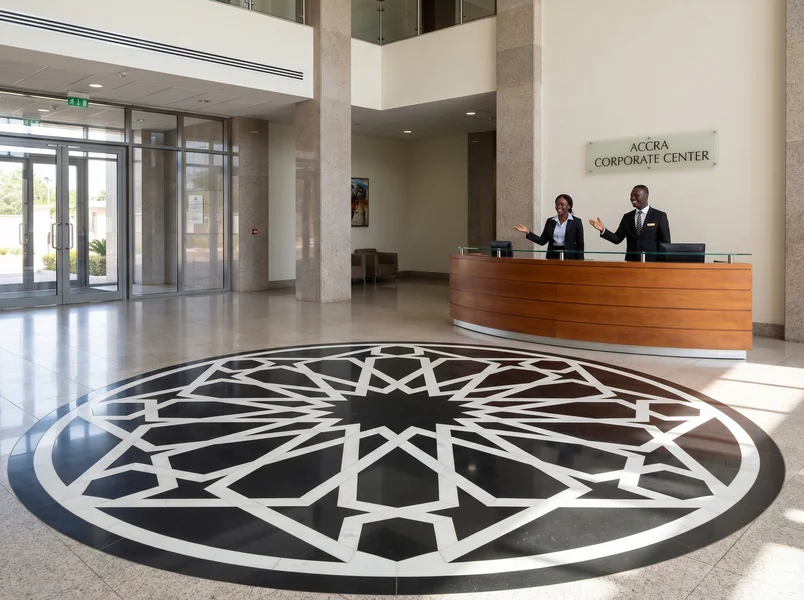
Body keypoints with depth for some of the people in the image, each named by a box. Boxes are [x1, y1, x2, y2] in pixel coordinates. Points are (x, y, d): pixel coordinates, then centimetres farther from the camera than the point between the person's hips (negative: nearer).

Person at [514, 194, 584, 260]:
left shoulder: (576, 222, -1)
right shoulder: (550, 221, 9)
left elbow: (580, 245, -2)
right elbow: (542, 241, 6)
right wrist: (527, 232, -5)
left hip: (569, 257, -3)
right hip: (552, 257, 3)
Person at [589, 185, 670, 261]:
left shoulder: (659, 216, -1)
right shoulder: (627, 217, 10)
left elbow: (666, 243, -1)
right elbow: (617, 239, 6)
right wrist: (603, 230, -9)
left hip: (652, 262, -3)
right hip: (631, 262, 3)